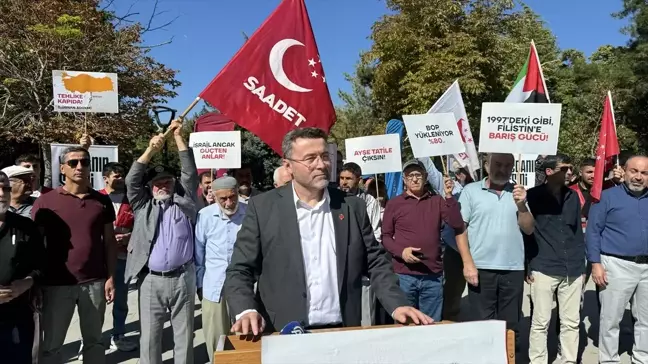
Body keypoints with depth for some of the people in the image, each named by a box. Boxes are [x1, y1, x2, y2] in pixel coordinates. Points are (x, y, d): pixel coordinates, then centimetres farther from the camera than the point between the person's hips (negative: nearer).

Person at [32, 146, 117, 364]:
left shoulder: (102, 201, 4)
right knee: (51, 345, 11)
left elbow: (110, 242, 7)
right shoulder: (45, 202, -2)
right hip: (56, 284, -1)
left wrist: (111, 277, 1)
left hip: (95, 282, 2)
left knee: (94, 340, 15)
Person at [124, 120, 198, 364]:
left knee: (184, 333, 10)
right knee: (150, 335, 8)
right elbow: (131, 181, 1)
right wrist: (150, 151, -7)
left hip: (182, 278, 0)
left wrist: (178, 137, 0)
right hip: (151, 279, 0)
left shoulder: (184, 202, 9)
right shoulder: (143, 206, 11)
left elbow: (190, 174, 3)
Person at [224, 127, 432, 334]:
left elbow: (376, 264, 5)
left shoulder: (352, 206, 2)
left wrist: (397, 305, -8)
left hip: (343, 333, 2)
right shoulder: (263, 208, -5)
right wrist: (247, 311, -19)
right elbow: (239, 271, -3)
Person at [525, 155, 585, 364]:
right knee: (540, 322, 3)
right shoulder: (533, 196, -4)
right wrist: (527, 265, -6)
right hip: (543, 269, -4)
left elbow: (578, 232, 16)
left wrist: (582, 264, 14)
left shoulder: (573, 196, 11)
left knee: (571, 322, 11)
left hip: (572, 270, 5)